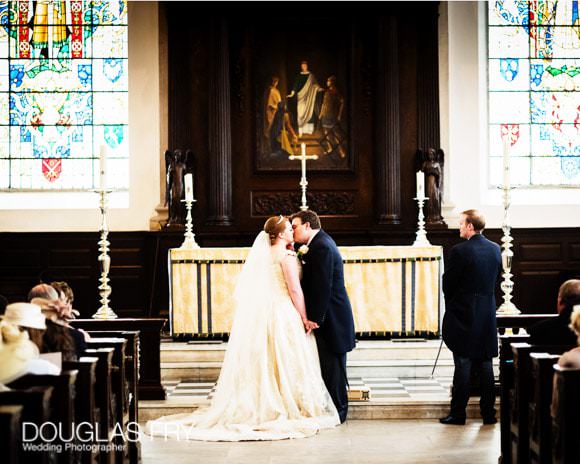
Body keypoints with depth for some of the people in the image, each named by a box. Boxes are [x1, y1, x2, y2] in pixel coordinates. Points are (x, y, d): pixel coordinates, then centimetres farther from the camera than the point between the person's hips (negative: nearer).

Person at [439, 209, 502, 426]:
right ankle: (488, 413, 13)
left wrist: (451, 302, 9)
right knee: (486, 365, 10)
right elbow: (496, 279, 11)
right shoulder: (495, 249, 4)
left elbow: (448, 284, -9)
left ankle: (458, 413, 3)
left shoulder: (460, 251, -15)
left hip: (463, 313, -5)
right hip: (487, 314, 5)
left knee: (463, 365, -1)